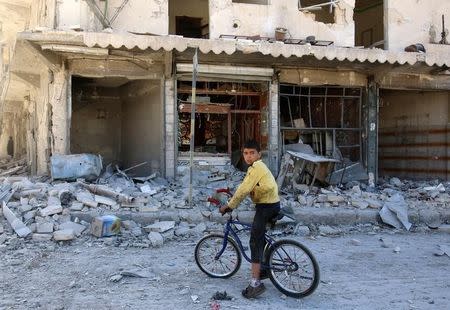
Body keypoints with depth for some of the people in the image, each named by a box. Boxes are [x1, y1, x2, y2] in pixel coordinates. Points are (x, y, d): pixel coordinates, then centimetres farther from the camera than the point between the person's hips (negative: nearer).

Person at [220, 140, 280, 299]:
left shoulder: (257, 167, -18)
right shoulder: (256, 167, 14)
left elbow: (244, 190, -20)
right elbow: (245, 188, 18)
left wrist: (229, 206, -12)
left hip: (266, 206, -11)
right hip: (271, 204, 11)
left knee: (255, 242, -12)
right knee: (259, 237, 25)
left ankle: (255, 283, -14)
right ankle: (264, 269, 40)